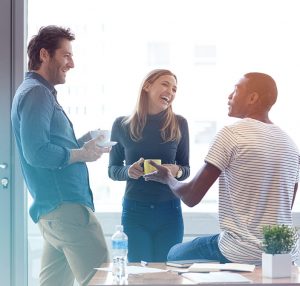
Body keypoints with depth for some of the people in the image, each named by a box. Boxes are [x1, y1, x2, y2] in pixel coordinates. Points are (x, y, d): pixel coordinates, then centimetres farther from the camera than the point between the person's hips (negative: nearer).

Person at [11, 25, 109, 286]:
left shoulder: (41, 92, 21)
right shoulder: (36, 93, -11)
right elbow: (36, 154, -21)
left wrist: (84, 143, 10)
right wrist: (81, 154, -11)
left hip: (56, 206, 10)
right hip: (64, 205, -10)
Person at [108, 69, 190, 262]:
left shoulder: (179, 124, 1)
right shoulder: (122, 125, 1)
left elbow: (186, 168, 8)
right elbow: (112, 169, 8)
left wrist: (177, 171, -13)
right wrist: (128, 171, -12)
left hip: (169, 210, 1)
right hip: (135, 210, 0)